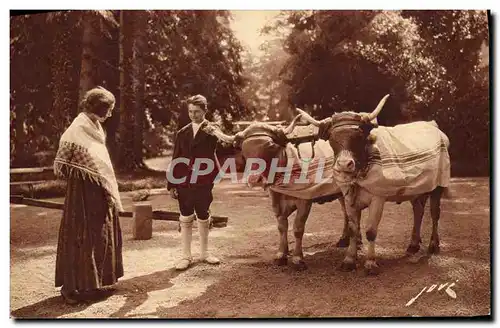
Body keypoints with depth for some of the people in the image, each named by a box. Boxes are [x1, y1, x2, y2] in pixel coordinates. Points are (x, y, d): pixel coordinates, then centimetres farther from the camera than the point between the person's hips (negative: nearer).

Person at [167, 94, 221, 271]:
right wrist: (171, 184, 2)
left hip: (203, 183, -1)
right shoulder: (182, 133, 6)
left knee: (204, 219, 11)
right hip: (184, 183, 1)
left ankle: (204, 253, 27)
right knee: (186, 220, 6)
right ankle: (186, 256, 15)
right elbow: (175, 160, 5)